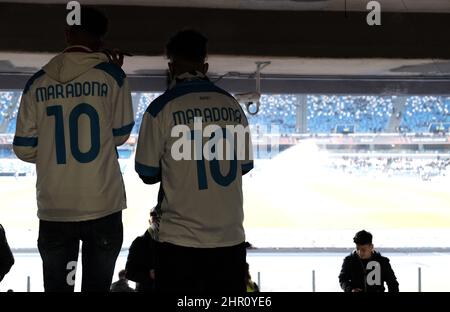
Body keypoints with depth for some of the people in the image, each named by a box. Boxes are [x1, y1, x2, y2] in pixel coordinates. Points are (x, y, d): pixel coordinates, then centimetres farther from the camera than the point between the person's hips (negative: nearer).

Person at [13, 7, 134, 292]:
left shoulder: (37, 83, 3)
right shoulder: (112, 76, -2)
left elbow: (24, 149, 4)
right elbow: (120, 135, 9)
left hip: (54, 210, 1)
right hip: (103, 206, -1)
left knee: (56, 287, 9)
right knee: (97, 286, 6)